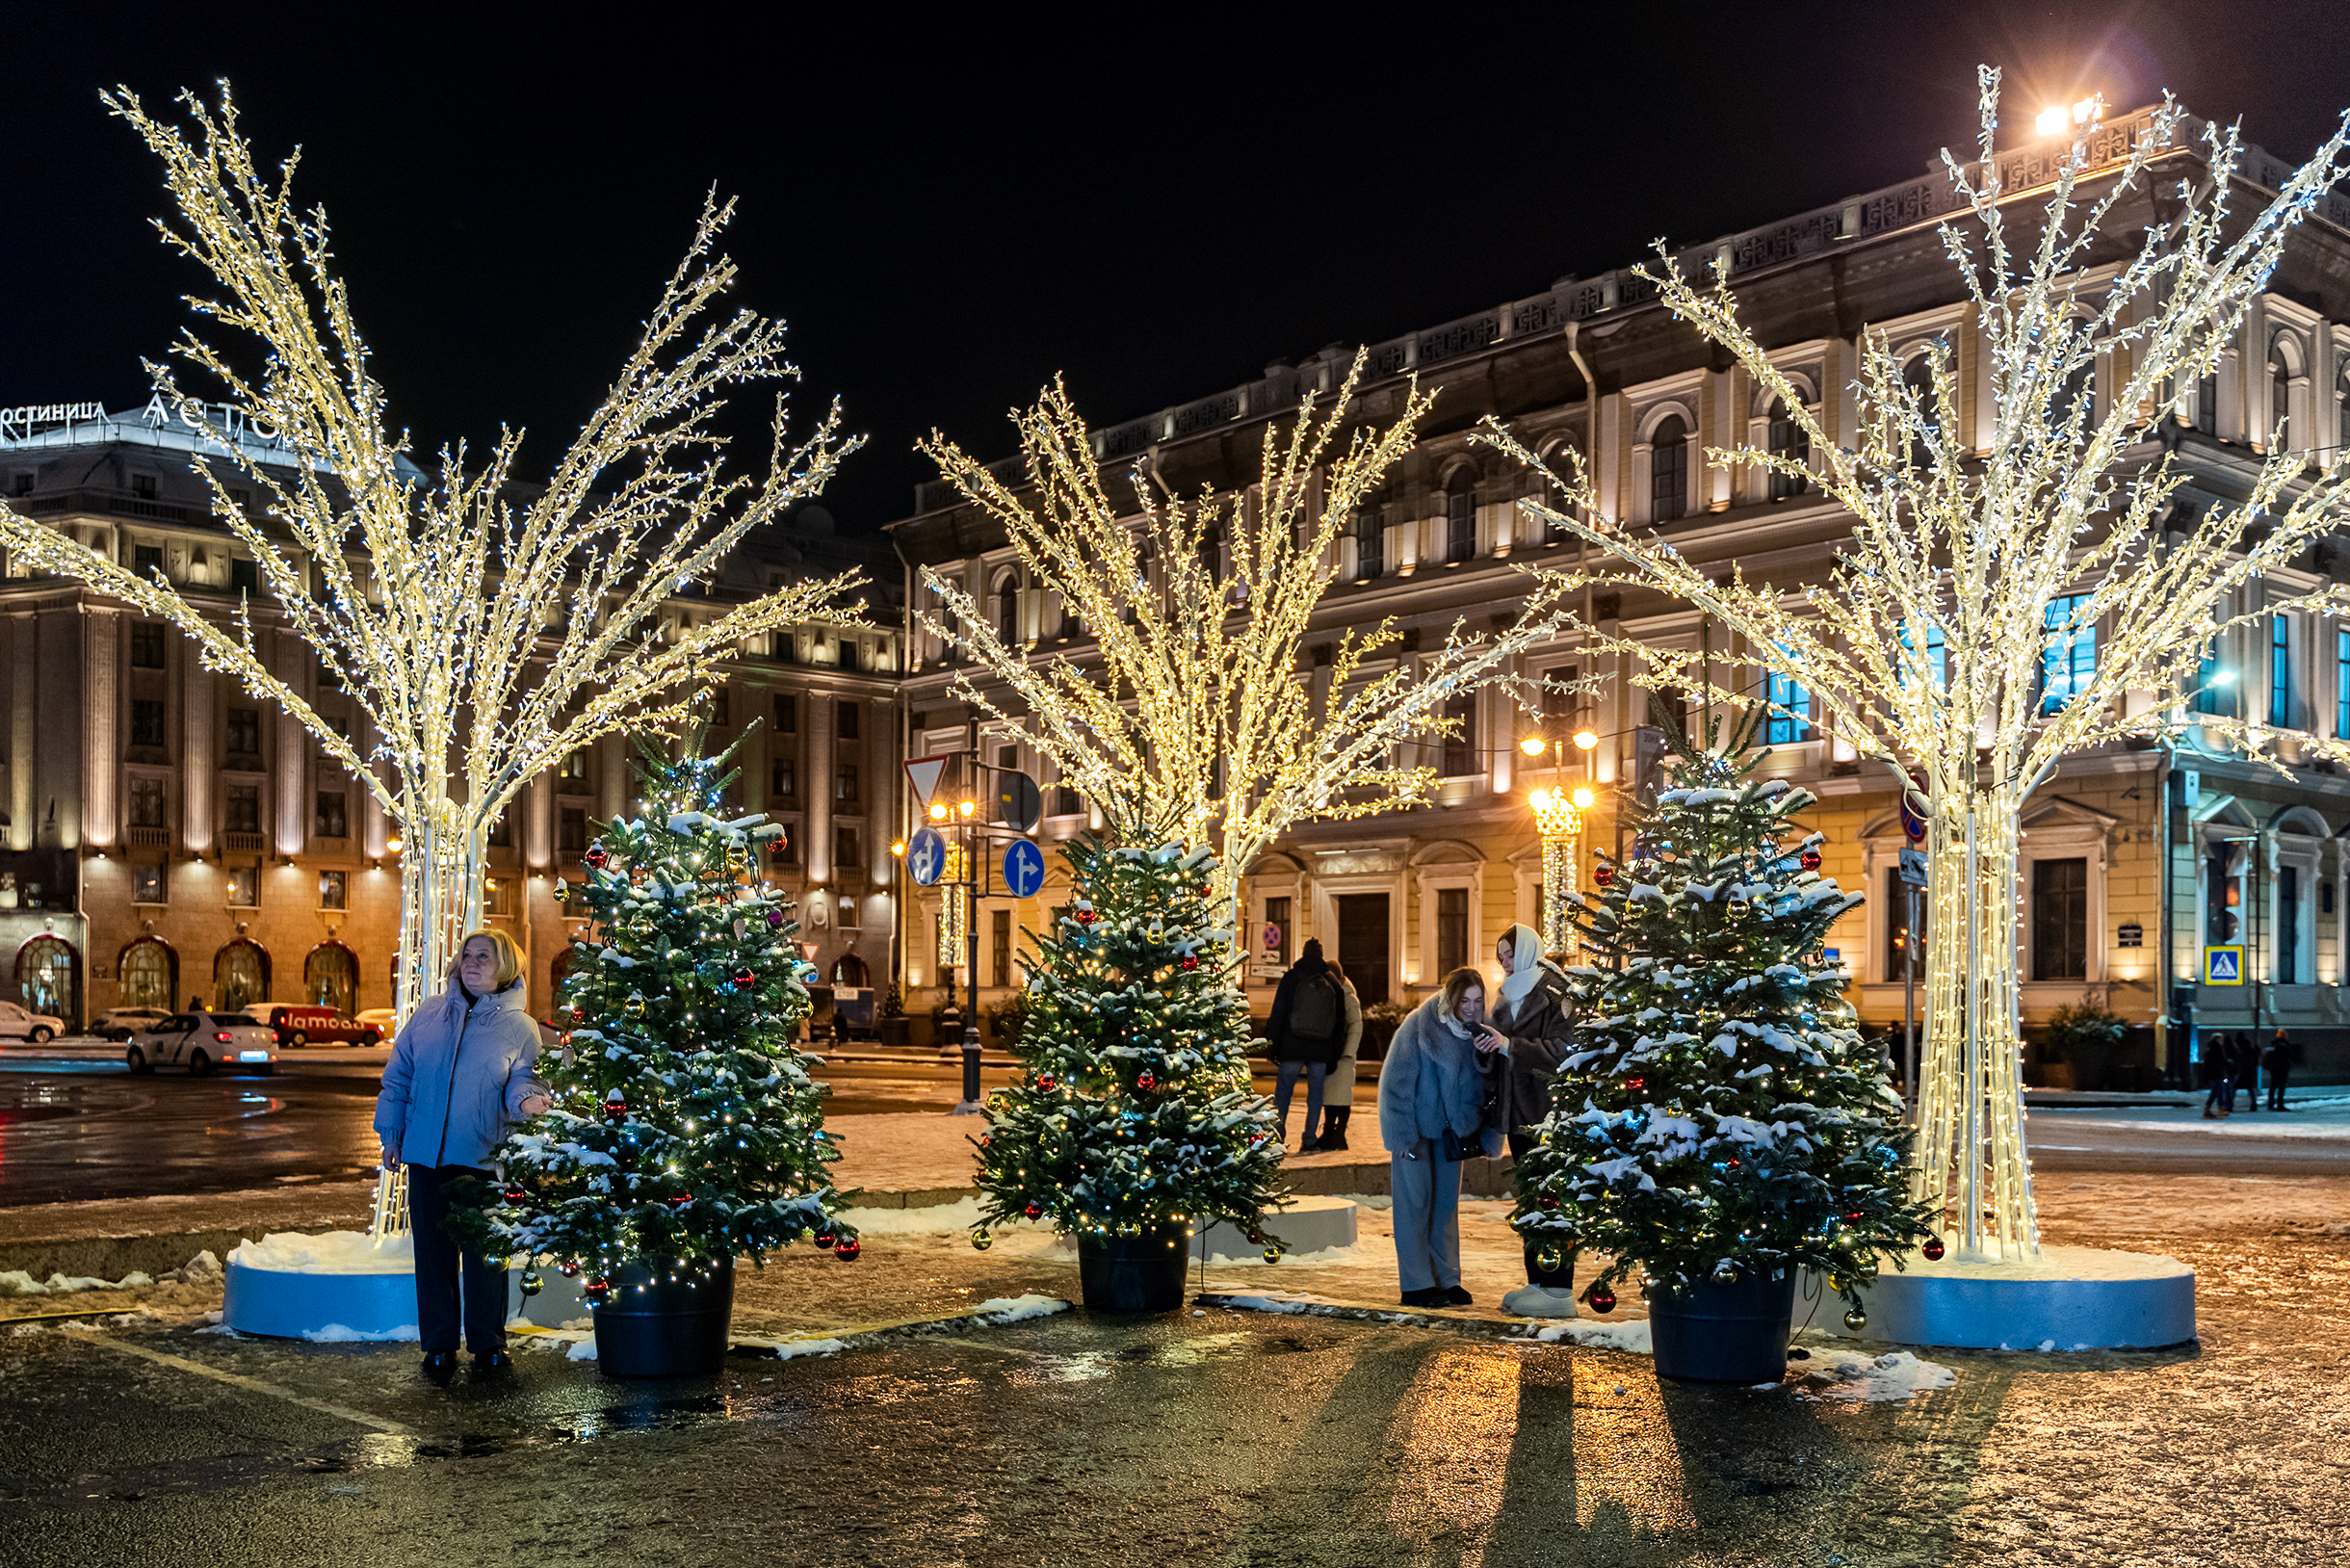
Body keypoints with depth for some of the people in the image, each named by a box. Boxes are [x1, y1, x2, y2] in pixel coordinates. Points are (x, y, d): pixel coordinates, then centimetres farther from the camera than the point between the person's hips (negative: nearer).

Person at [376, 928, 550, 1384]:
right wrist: (391, 1133, 9)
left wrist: (527, 1099, -23)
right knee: (433, 1254, 7)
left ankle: (488, 1346, 14)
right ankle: (439, 1347, 17)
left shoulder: (520, 1027, 2)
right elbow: (398, 1077, 13)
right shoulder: (428, 1014, 8)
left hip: (485, 1161, -2)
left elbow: (521, 1084, 0)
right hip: (426, 1157, 2)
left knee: (485, 1256, 1)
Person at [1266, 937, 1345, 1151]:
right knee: (1315, 1093, 8)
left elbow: (1278, 1013, -3)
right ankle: (1309, 1140, 5)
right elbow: (1340, 1020, 11)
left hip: (1293, 1048, -2)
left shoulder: (1291, 978, -2)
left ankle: (1278, 1137, 0)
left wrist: (1272, 1043, 3)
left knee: (1283, 1092, 5)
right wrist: (1335, 1051, 15)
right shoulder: (1332, 983, 8)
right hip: (1322, 1051, 2)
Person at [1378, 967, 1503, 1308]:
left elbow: (1487, 1079, -1)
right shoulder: (1419, 1025, -20)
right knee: (1414, 1201, -3)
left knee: (1447, 1201, 10)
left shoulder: (1477, 1030, -5)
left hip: (1450, 1127, 5)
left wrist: (1488, 1053, -19)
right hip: (1416, 1125, -5)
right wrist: (1402, 1133, -19)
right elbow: (1397, 1081, -18)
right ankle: (1416, 1284, 1)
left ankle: (1447, 1280, 18)